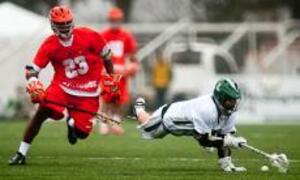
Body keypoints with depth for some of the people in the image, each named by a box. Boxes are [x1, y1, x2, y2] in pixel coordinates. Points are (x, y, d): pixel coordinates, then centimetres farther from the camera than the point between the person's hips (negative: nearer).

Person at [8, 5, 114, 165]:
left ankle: (72, 123, 36)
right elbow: (32, 70, -9)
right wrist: (33, 84, -31)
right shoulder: (49, 45, -9)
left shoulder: (89, 36, -11)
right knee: (43, 111, -25)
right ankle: (21, 154, -15)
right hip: (62, 85, 0)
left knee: (82, 132, -6)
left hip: (87, 92, 0)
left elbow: (106, 56, 4)